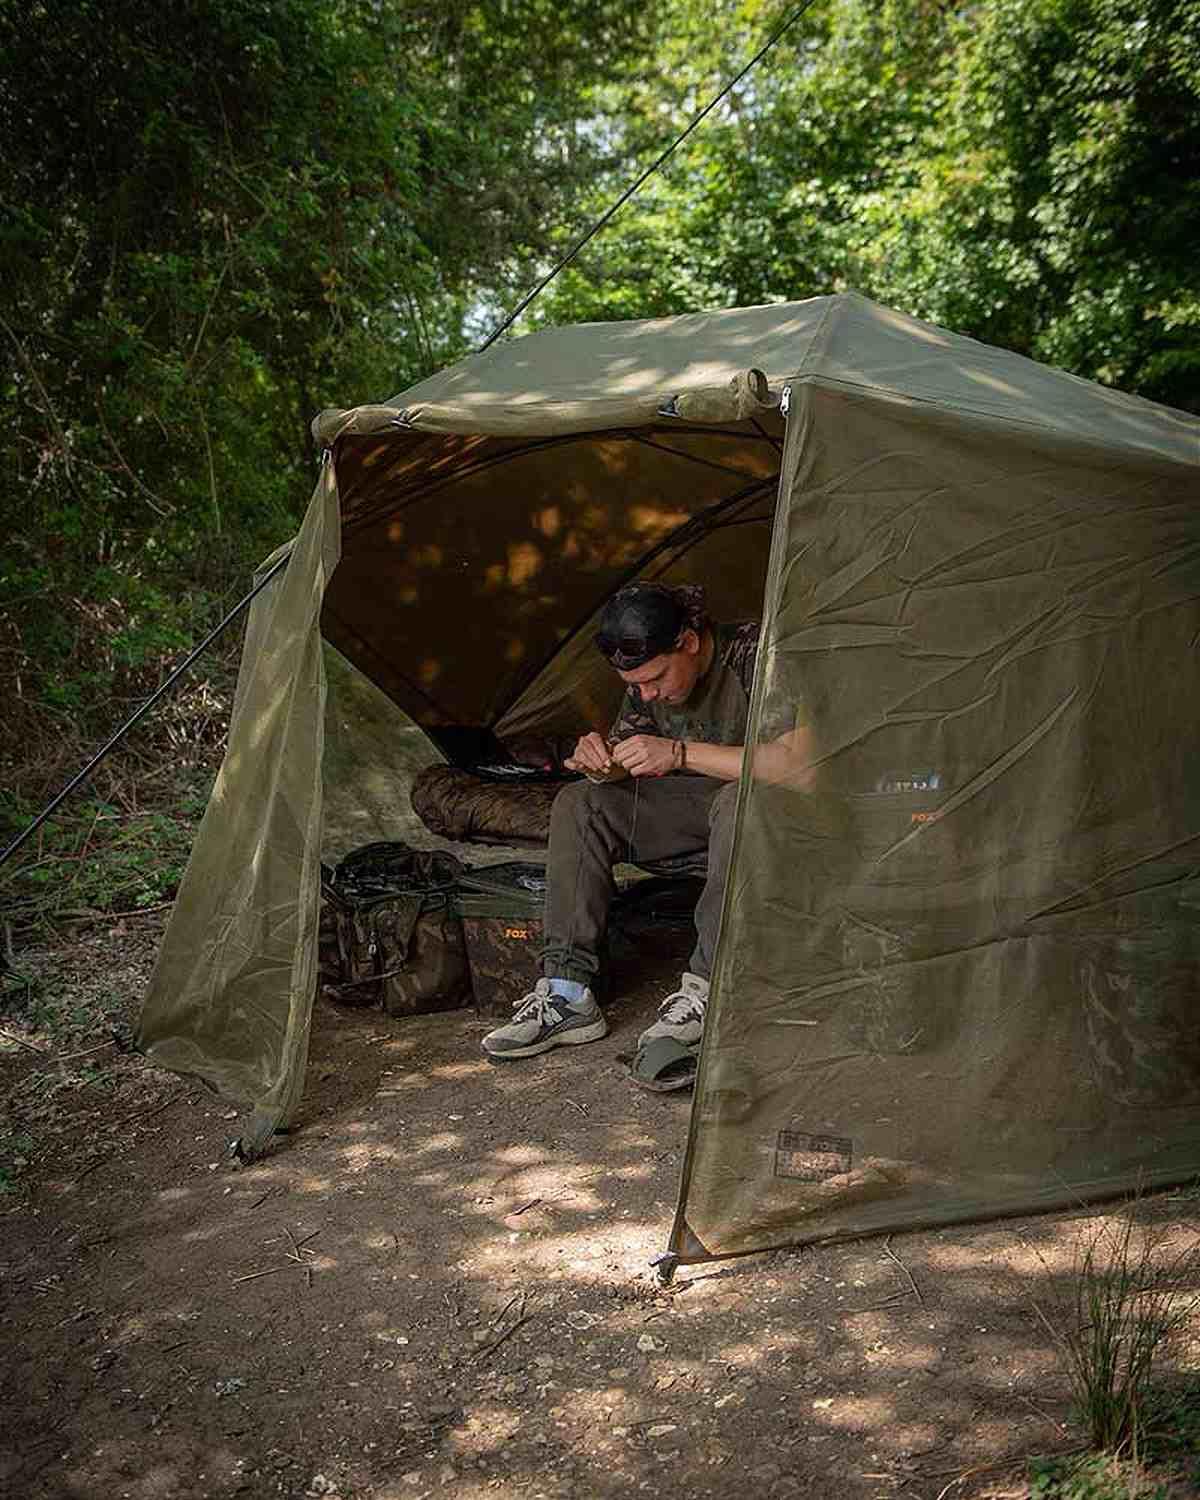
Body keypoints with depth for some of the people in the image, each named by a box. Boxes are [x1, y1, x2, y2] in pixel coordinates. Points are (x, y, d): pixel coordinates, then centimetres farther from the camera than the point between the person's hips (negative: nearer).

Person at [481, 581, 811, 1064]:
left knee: (738, 803, -40)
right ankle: (566, 992, -17)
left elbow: (797, 762, -36)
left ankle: (706, 989, -32)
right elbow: (626, 755, 7)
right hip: (694, 799, 6)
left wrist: (679, 753, -39)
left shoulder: (754, 653, -26)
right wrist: (599, 760, -20)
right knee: (577, 804, -11)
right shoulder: (647, 673, -4)